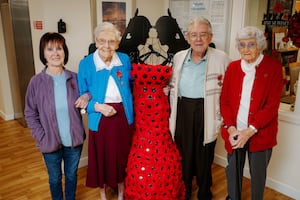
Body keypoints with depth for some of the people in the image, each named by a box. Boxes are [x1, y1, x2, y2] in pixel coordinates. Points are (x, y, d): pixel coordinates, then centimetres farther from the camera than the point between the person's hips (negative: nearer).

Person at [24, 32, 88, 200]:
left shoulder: (74, 78, -7)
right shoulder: (36, 82, -11)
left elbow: (88, 92, 9)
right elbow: (30, 114, -4)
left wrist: (86, 96, -15)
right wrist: (42, 137, -11)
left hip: (74, 140, 2)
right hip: (51, 142, -1)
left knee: (72, 175, 22)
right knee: (55, 177, 20)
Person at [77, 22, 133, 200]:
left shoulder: (125, 60, -1)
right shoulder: (86, 64, -8)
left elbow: (132, 84, 12)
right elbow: (82, 96, -4)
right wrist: (98, 106, -20)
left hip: (123, 116, 2)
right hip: (100, 118, -2)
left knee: (122, 156, 15)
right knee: (102, 157, 11)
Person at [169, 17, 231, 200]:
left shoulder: (221, 58, -6)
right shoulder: (178, 57, 4)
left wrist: (221, 118, -9)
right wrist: (173, 114, 10)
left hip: (206, 114, -2)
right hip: (183, 111, 3)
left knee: (204, 157, 12)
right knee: (183, 155, 14)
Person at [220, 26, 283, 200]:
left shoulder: (273, 67, -7)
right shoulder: (233, 67, 2)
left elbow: (272, 105, -12)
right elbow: (224, 100, 0)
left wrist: (250, 131, -18)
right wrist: (231, 128, -12)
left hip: (260, 133, -2)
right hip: (234, 132, 3)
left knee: (258, 173, 15)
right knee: (233, 169, 18)